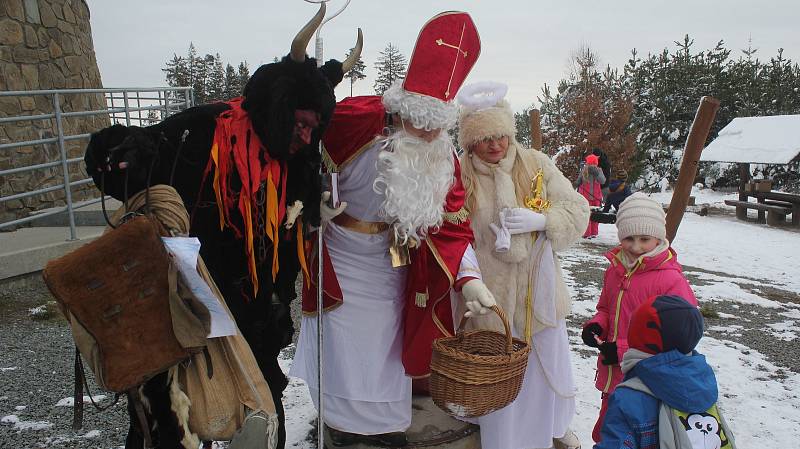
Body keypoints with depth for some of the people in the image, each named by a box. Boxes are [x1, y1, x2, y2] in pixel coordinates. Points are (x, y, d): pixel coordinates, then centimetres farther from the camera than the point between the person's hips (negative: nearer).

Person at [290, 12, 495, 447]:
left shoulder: (443, 156, -9)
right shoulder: (353, 121, -26)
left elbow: (451, 223, -9)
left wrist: (468, 278, -20)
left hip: (392, 260, 5)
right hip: (340, 252, -4)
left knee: (388, 337, 16)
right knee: (342, 340, 7)